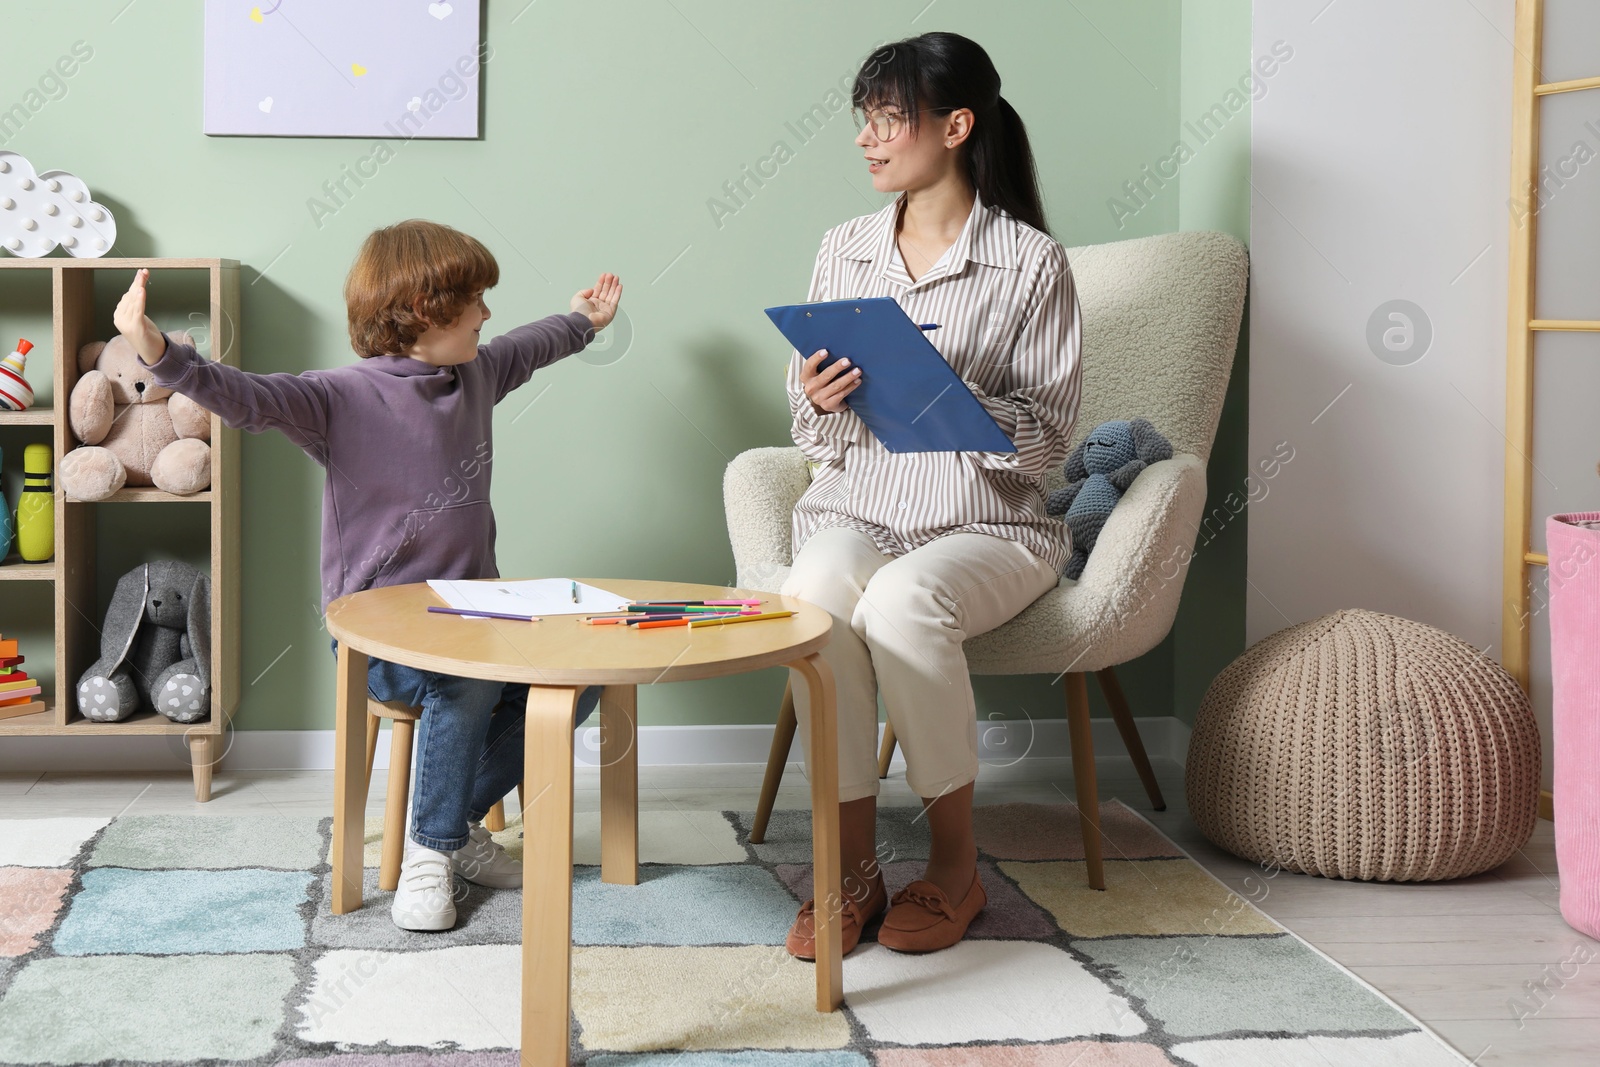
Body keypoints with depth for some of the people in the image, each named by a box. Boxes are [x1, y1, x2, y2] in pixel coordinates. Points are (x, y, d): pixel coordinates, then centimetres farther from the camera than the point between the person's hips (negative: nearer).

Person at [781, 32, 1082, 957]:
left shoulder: (1031, 261, -2)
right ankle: (855, 868, -20)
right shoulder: (845, 250, 12)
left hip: (984, 525, -3)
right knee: (816, 595, -32)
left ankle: (957, 864, -15)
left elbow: (1047, 440, -6)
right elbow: (823, 439, 13)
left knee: (901, 601, -36)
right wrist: (818, 402, -11)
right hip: (856, 508, 3)